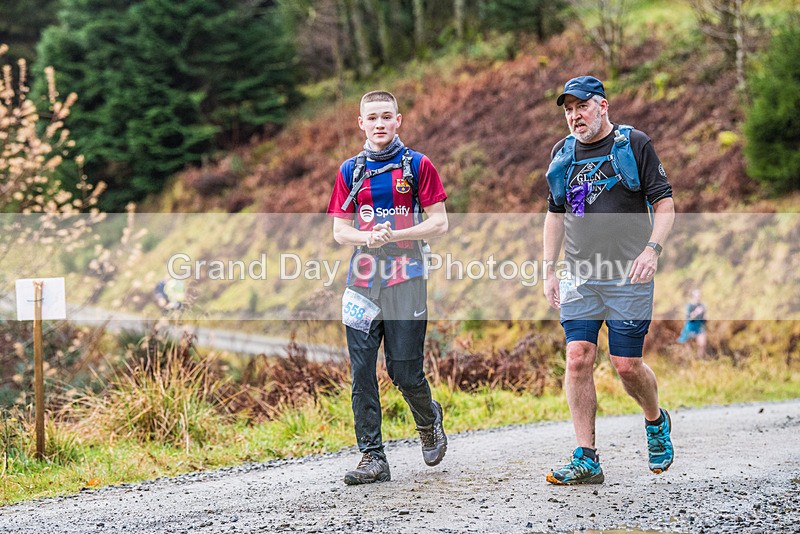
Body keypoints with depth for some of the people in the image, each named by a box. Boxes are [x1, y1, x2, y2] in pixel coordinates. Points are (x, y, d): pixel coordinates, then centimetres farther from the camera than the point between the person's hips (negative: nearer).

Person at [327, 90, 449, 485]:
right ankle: (372, 457, 3)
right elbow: (340, 230, 10)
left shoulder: (418, 165, 3)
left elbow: (439, 223, -1)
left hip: (406, 280, -3)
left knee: (405, 372, -3)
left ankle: (429, 421, 28)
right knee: (362, 371, -3)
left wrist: (394, 235, -14)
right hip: (362, 282, 3)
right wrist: (367, 237, -12)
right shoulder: (350, 171, 11)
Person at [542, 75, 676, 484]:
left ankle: (656, 421, 28)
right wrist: (549, 270, 15)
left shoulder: (634, 144, 0)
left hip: (628, 274, -4)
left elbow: (664, 203, -2)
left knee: (627, 365, -4)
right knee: (577, 358, -8)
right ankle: (586, 460, -5)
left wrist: (652, 249, -17)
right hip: (579, 276, 4)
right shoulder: (563, 153, 13)